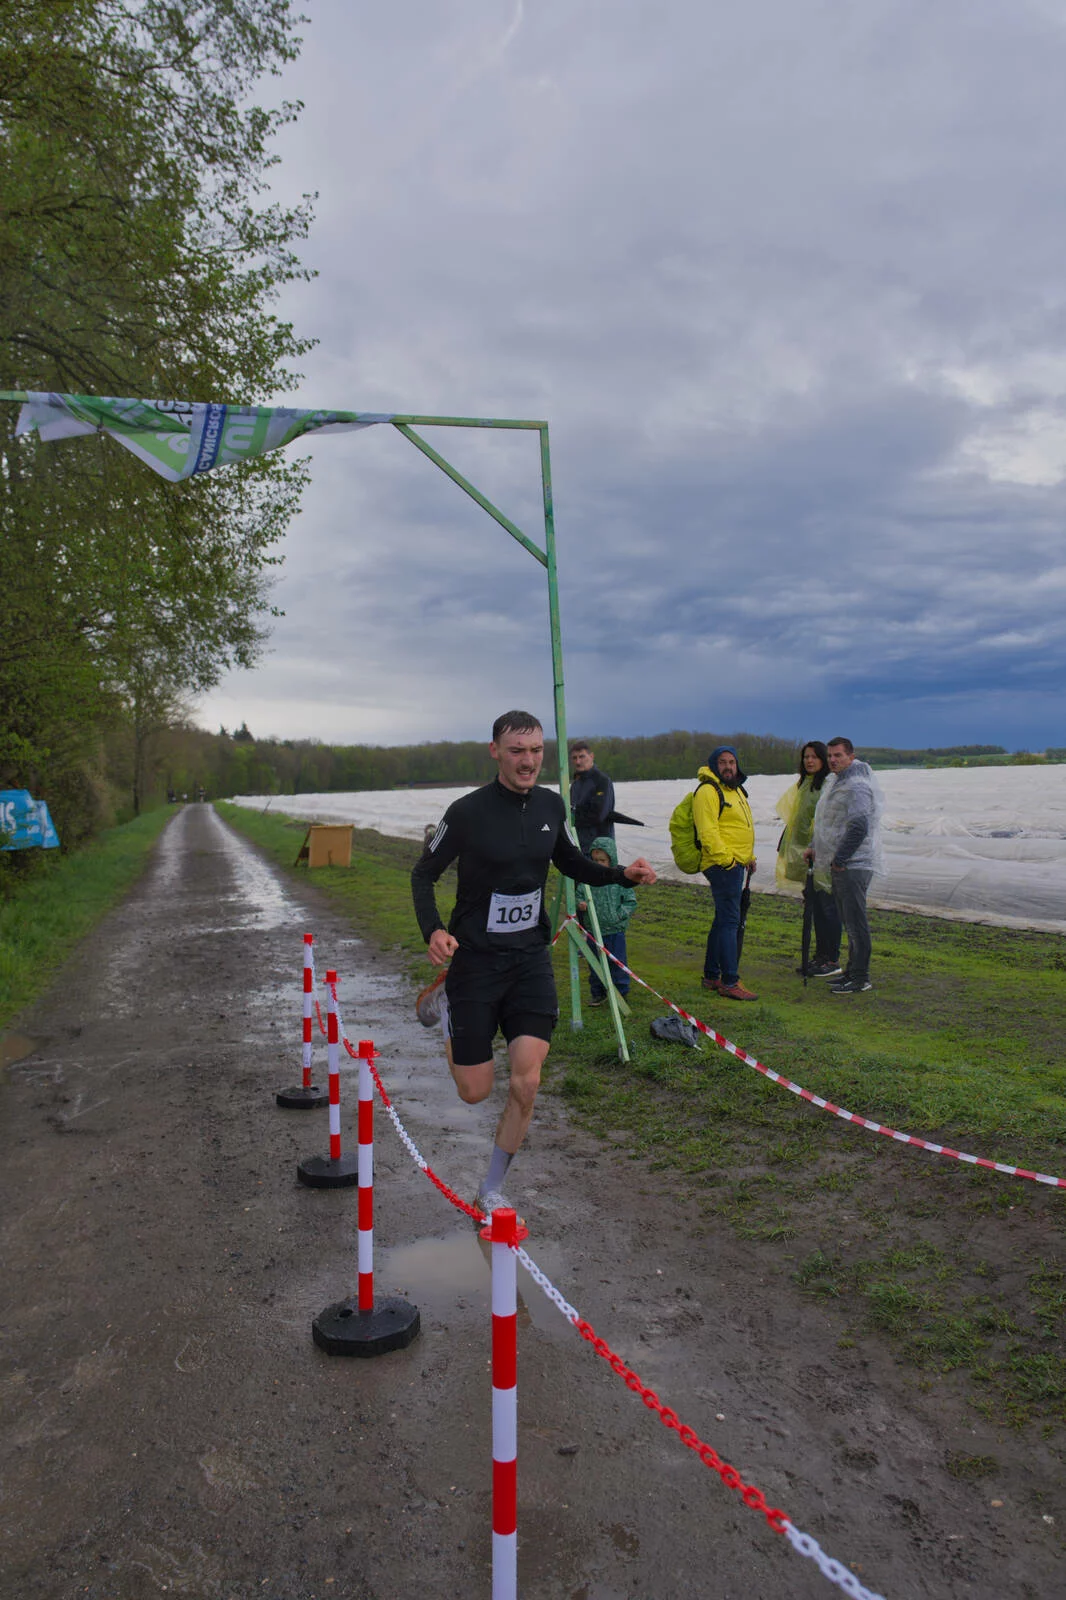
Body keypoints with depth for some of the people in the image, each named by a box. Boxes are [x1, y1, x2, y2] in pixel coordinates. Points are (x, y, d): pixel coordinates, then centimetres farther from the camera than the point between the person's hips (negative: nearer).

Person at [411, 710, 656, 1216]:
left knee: (526, 1084, -4)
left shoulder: (551, 805, 1)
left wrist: (622, 874, 2)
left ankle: (491, 1190, 20)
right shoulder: (468, 811, -14)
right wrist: (433, 930, -22)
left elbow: (568, 862, 19)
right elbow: (423, 874, -5)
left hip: (531, 958, 4)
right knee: (475, 1091, 6)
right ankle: (443, 1001, 35)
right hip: (475, 960, -3)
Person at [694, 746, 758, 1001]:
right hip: (722, 865, -10)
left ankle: (711, 976, 23)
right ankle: (729, 982, -7)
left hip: (738, 863, 10)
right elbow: (707, 831, -20)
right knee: (729, 921, -10)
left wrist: (750, 857, 23)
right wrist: (725, 857, -22)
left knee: (723, 920, 14)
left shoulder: (736, 790, 20)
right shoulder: (708, 791, -12)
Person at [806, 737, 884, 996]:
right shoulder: (835, 782, 18)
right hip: (839, 864, 10)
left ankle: (861, 978, -2)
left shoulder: (857, 785, -16)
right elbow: (827, 821, 28)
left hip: (853, 865, -10)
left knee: (856, 921, -7)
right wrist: (815, 847, 18)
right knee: (848, 920, 15)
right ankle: (852, 970, 23)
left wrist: (839, 859, -19)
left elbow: (859, 827, -24)